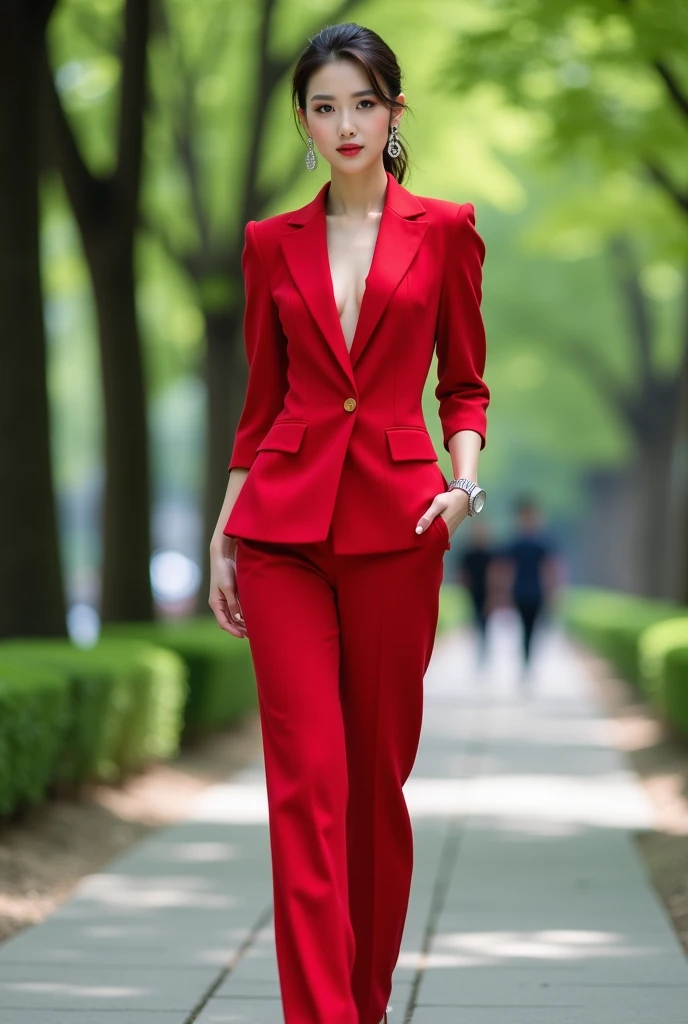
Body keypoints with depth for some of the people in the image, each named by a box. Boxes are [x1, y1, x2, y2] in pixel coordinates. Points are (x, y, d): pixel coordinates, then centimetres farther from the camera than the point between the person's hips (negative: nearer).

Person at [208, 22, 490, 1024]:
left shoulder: (445, 230, 5)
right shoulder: (272, 243, 10)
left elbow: (465, 384, 10)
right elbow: (262, 402, 14)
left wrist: (465, 476, -8)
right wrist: (222, 532, 10)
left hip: (395, 525, -1)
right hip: (284, 526, 1)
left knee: (379, 771, 7)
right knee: (305, 776, -7)